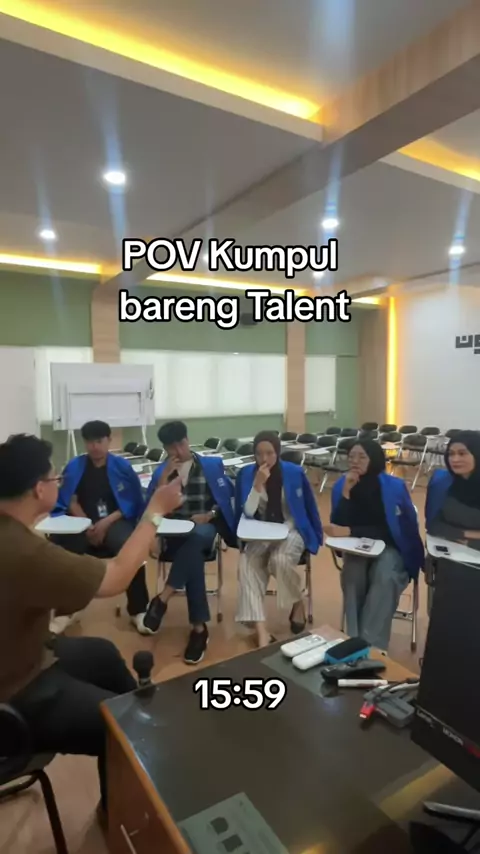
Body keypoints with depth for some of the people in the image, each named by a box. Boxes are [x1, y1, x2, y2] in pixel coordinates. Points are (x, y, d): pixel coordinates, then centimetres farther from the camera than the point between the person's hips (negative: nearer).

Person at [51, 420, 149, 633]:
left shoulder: (122, 466, 0)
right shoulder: (74, 466, 6)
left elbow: (134, 504, -2)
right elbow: (70, 501, 1)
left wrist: (107, 522, -14)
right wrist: (87, 526, -14)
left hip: (115, 521, -2)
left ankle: (138, 611, -17)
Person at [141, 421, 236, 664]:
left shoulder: (212, 465, 11)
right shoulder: (161, 471, 13)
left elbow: (227, 497, 8)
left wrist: (210, 514, -10)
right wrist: (165, 475, -9)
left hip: (205, 528, 0)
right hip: (175, 533, 0)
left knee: (198, 536, -39)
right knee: (193, 555, -35)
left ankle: (162, 599, -34)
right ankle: (199, 627, -29)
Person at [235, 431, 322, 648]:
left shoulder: (294, 472, -8)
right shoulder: (246, 474, -6)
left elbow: (309, 508, 5)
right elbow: (247, 513, -12)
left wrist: (315, 536, 9)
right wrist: (258, 484, -23)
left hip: (291, 531, -1)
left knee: (280, 560, -33)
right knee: (247, 563, -29)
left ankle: (298, 604, 0)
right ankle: (261, 631, -31)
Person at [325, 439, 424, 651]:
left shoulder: (394, 486, -16)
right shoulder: (341, 485, -8)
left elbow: (388, 530, -16)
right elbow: (338, 526, -14)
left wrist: (349, 532, -24)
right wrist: (346, 492, -25)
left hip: (390, 547, -1)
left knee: (385, 578, -33)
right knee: (352, 574, -31)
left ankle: (372, 644, -23)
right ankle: (355, 640, -19)